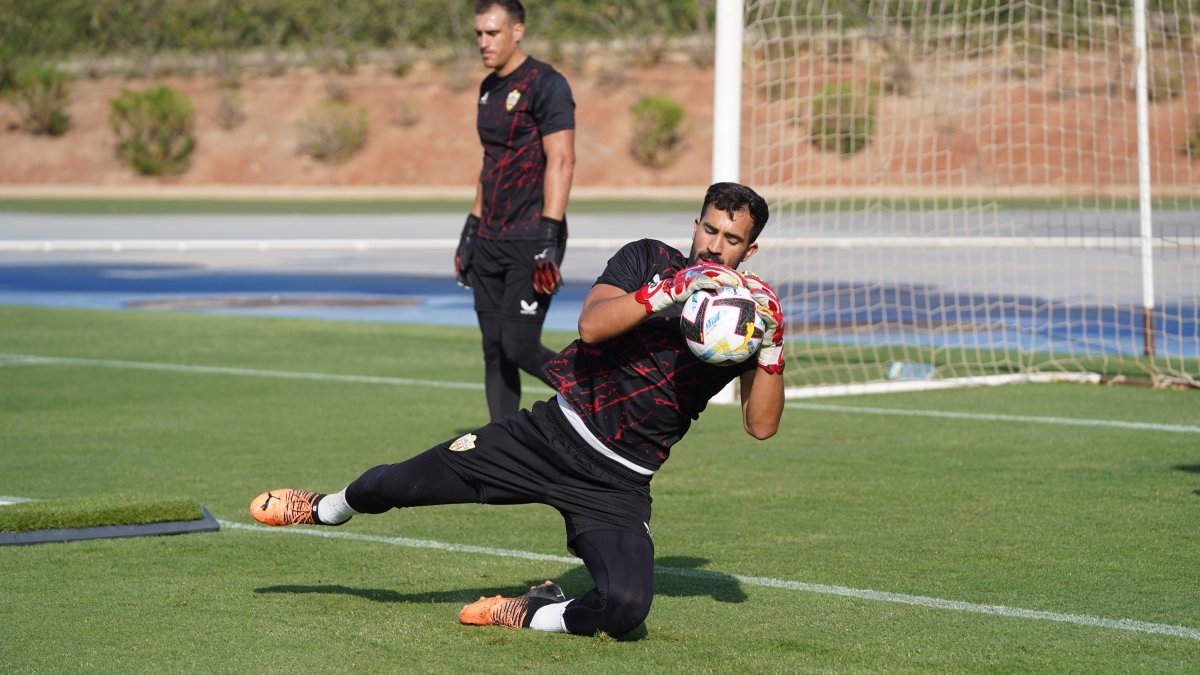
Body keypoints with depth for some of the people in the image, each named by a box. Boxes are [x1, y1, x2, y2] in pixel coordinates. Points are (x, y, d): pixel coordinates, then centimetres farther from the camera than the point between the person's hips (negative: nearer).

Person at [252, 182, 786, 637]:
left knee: (626, 606, -29)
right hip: (554, 433, 1)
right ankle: (329, 508, 39)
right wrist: (668, 292, -31)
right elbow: (592, 326, -19)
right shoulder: (649, 260, 0)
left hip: (616, 487, 0)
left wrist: (772, 347, -22)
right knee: (398, 484, 4)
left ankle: (535, 614, 1)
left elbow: (761, 425, -8)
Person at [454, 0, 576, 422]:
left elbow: (561, 162, -17)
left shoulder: (546, 85, -11)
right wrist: (473, 227, 20)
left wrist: (548, 235, -23)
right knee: (494, 350, 6)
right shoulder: (489, 88, 16)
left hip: (530, 241, -8)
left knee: (519, 347, -12)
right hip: (490, 242, 8)